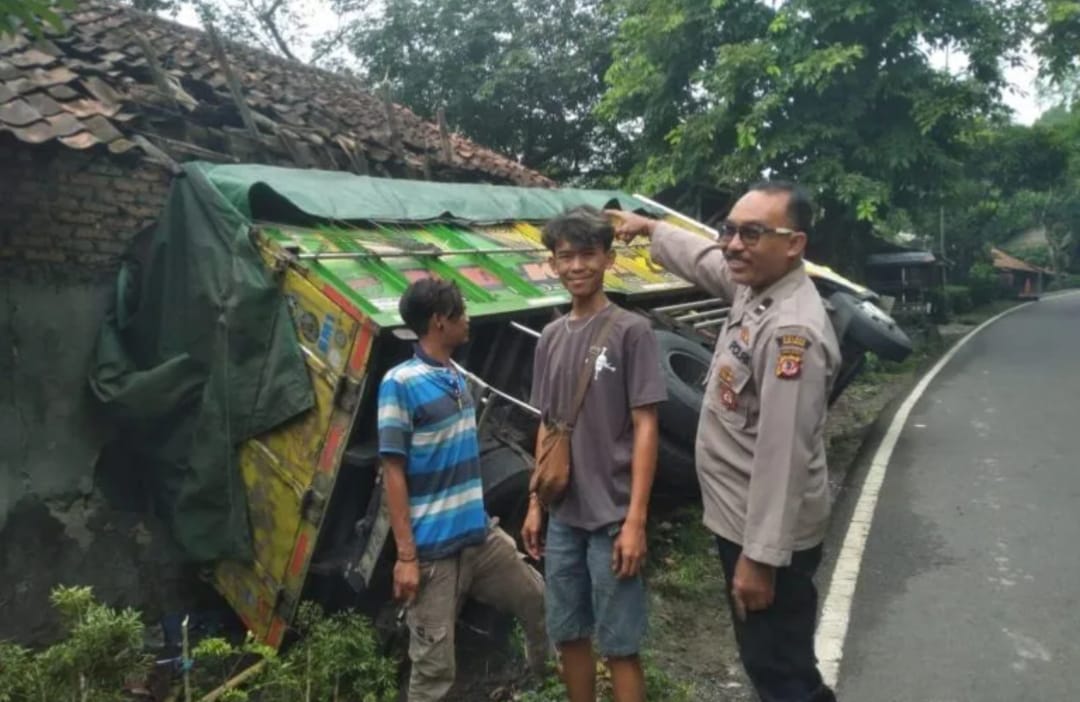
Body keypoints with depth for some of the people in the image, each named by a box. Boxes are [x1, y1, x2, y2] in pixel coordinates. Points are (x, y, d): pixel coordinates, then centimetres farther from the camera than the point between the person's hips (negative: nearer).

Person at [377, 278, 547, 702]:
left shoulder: (457, 378, 8)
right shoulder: (401, 383, -15)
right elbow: (393, 472, -15)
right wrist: (406, 555, -18)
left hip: (481, 535, 8)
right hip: (433, 548, -7)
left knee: (538, 603, 19)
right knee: (435, 666, 2)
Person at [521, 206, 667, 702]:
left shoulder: (631, 331, -9)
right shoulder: (551, 337, 8)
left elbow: (645, 427, -11)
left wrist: (636, 520, -16)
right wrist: (535, 504, 11)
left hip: (612, 518, -5)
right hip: (562, 517, 5)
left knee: (619, 646, 4)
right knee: (568, 636, 15)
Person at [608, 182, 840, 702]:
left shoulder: (791, 329, -26)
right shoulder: (754, 285, 1)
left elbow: (784, 455, -28)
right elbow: (704, 259, 25)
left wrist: (761, 557, -26)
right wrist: (651, 229, 33)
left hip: (766, 534, -10)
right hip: (741, 520, 10)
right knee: (768, 659, 24)